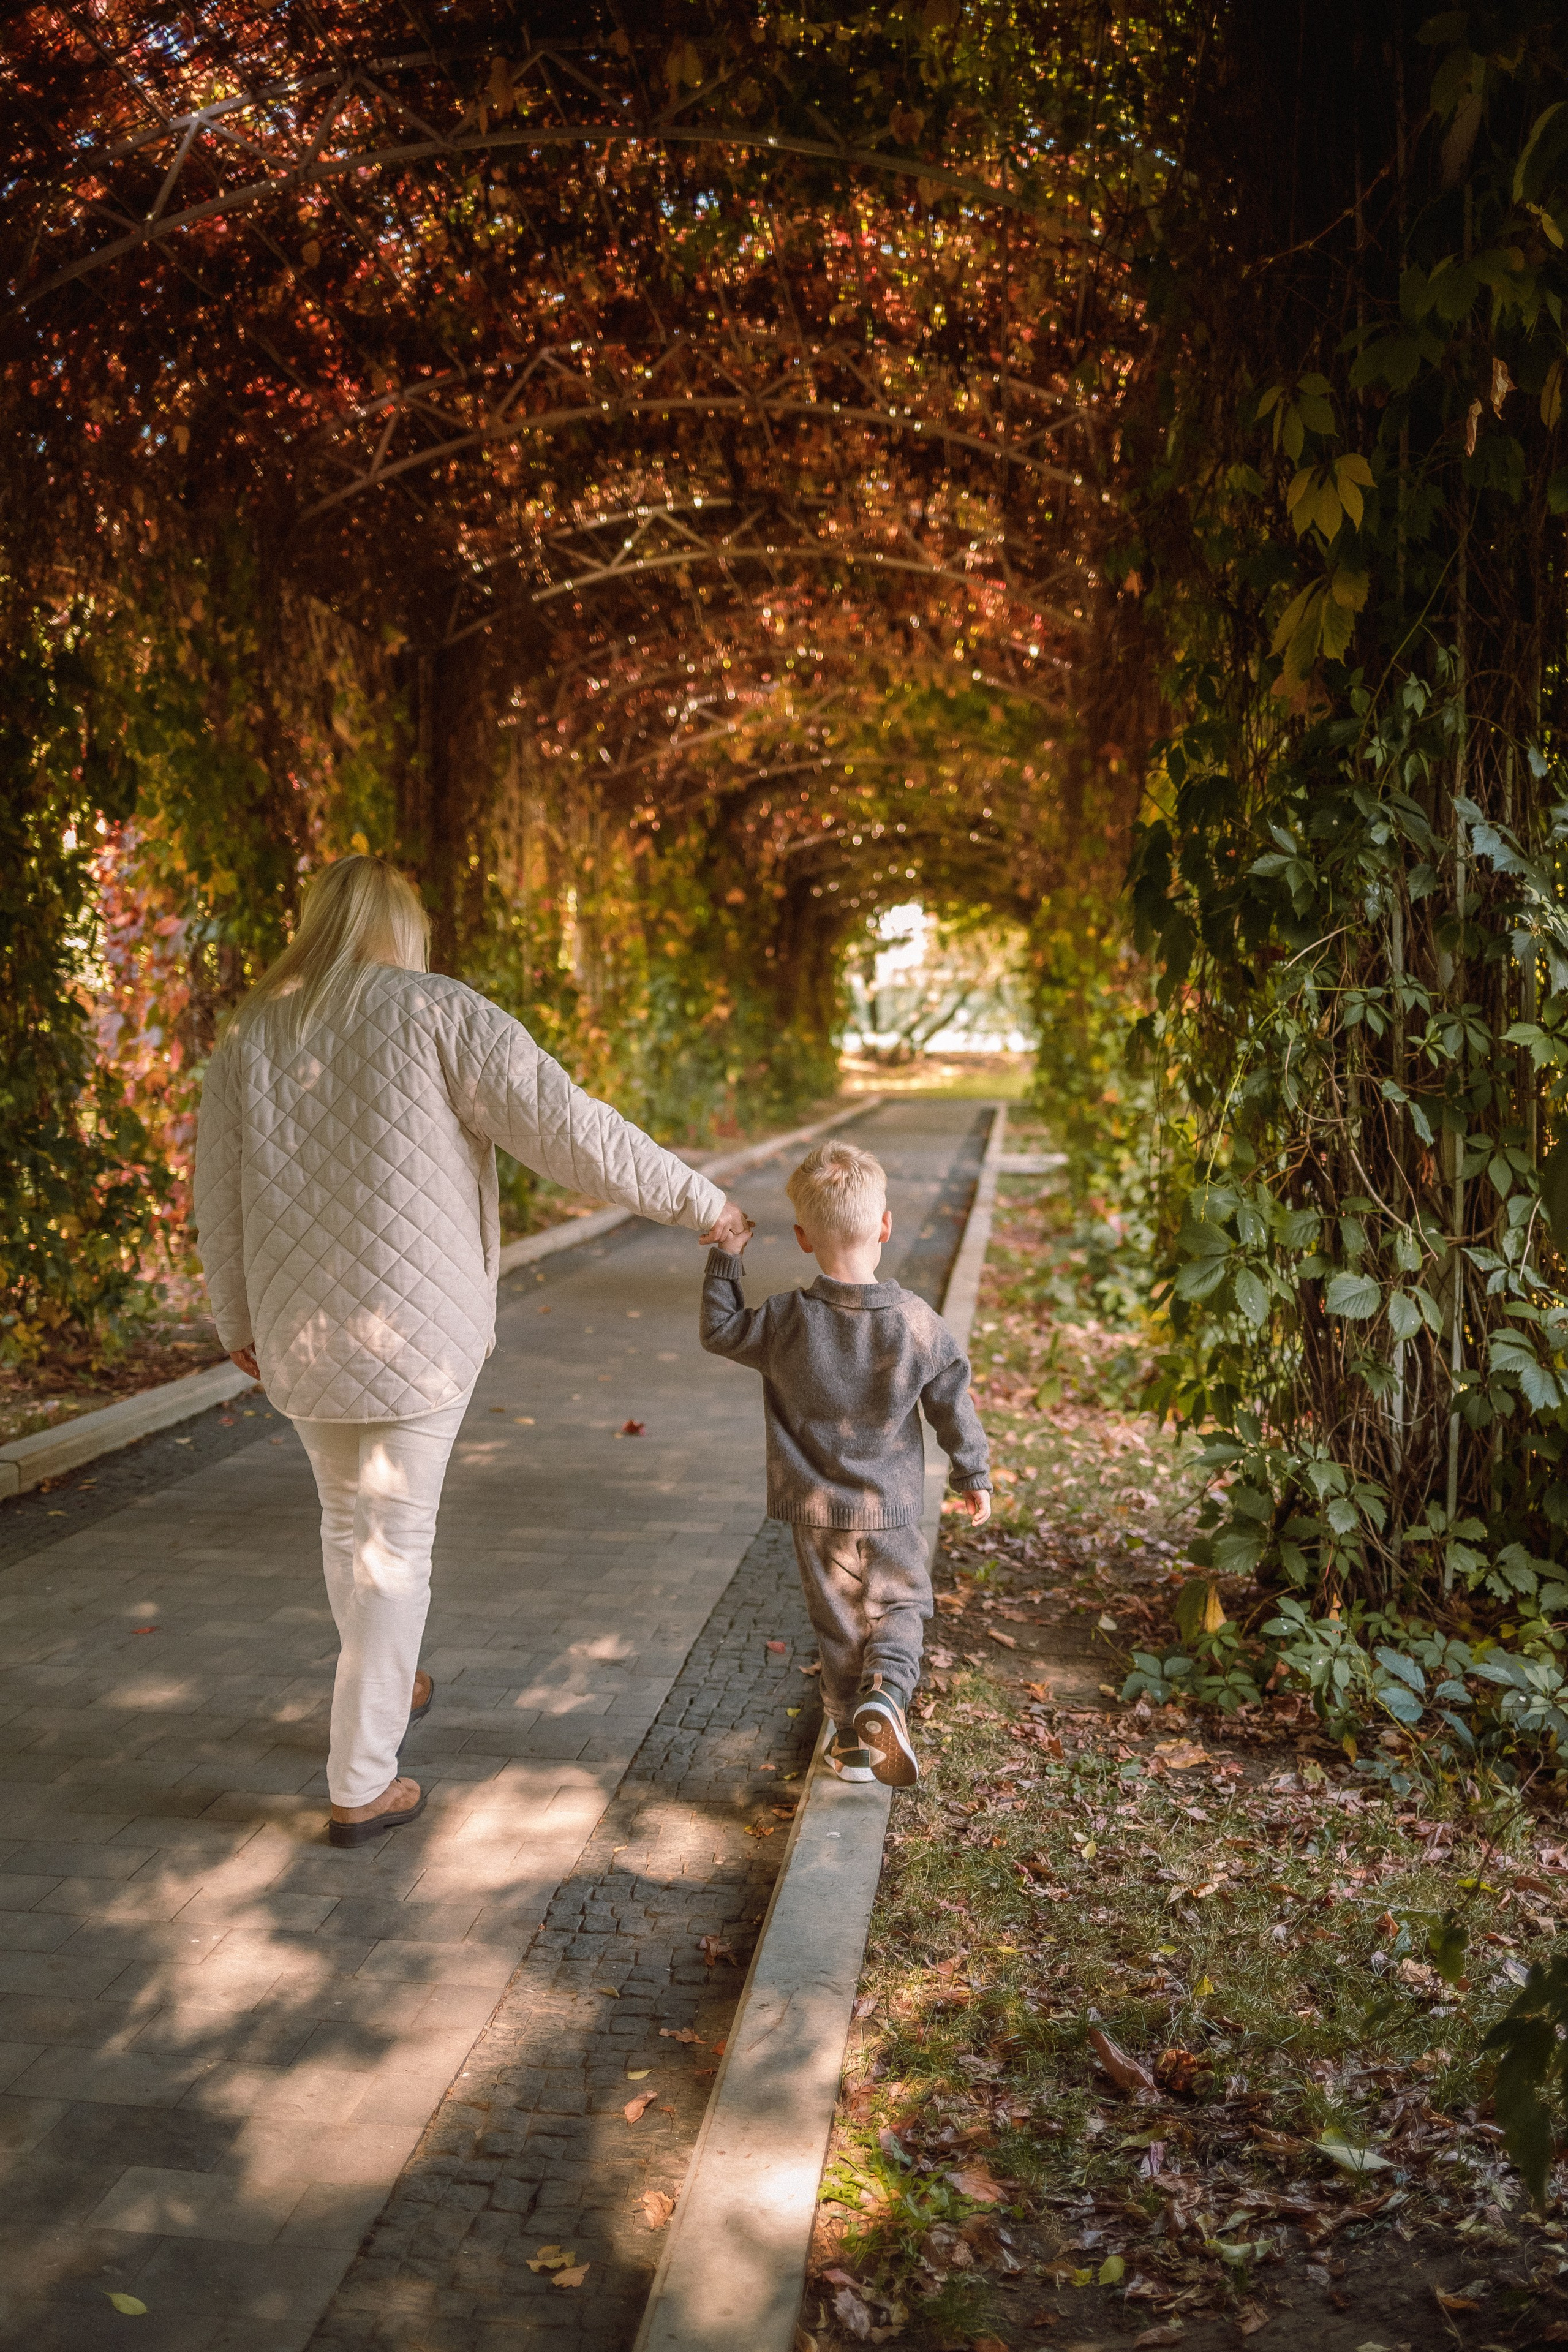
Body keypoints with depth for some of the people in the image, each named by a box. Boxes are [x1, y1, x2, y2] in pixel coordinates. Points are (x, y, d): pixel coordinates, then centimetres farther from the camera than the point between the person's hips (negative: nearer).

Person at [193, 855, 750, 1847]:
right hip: (415, 1333, -5)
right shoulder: (439, 1015, -10)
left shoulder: (249, 1036, 6)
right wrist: (697, 1201, -5)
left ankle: (388, 1690, 44)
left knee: (349, 1517, 24)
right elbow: (572, 1131, -15)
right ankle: (362, 1785, 12)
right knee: (394, 1542, 5)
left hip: (298, 1333, 5)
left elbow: (219, 1200, 10)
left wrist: (240, 1321, 23)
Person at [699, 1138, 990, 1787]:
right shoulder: (918, 1322, -13)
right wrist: (974, 1475, 11)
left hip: (817, 1509, 0)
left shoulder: (786, 1323, -16)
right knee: (903, 1605, 19)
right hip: (892, 1508, 0)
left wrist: (725, 1259, 4)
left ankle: (853, 1740, 24)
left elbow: (720, 1331, 0)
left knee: (839, 1622, 15)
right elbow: (952, 1404, -3)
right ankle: (886, 1692, -7)